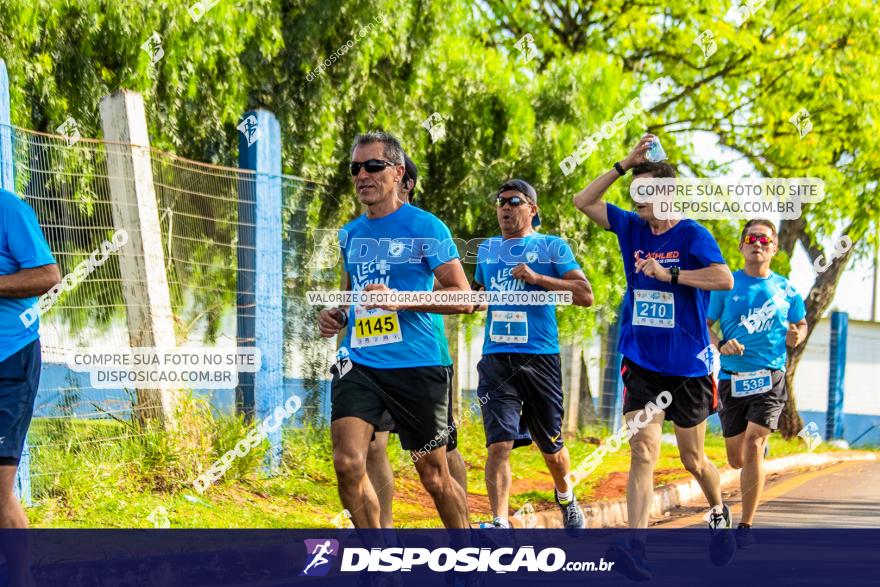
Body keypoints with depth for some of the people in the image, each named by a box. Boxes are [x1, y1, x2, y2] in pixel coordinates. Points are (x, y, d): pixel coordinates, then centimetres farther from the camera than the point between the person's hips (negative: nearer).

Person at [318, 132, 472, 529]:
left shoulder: (425, 227, -4)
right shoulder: (350, 234, 14)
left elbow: (463, 298, -9)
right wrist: (336, 317, 7)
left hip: (415, 366, -4)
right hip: (358, 362, 4)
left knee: (434, 477, 4)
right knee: (347, 462, -14)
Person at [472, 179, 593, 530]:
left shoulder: (551, 247, 3)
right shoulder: (487, 250, 16)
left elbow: (585, 295, -7)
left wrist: (537, 278, -14)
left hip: (540, 358, -2)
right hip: (496, 359, 2)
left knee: (551, 446, 12)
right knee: (499, 445, -14)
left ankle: (565, 496, 41)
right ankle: (500, 524, -19)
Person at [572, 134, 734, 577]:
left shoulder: (692, 235, -9)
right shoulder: (632, 228, 6)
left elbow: (725, 278, -23)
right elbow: (583, 201, 9)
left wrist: (668, 274, -22)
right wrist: (625, 164, 1)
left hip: (687, 365, -3)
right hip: (641, 364, 3)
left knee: (693, 459, 12)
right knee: (643, 452, -13)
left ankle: (719, 512, 43)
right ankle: (636, 548, -24)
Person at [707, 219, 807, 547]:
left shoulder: (784, 289, 5)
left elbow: (801, 325, 18)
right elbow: (704, 325, 5)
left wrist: (795, 337, -5)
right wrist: (720, 346, -15)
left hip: (770, 379, -1)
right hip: (732, 379, 1)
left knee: (752, 446, -18)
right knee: (736, 459, 9)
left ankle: (746, 526, -10)